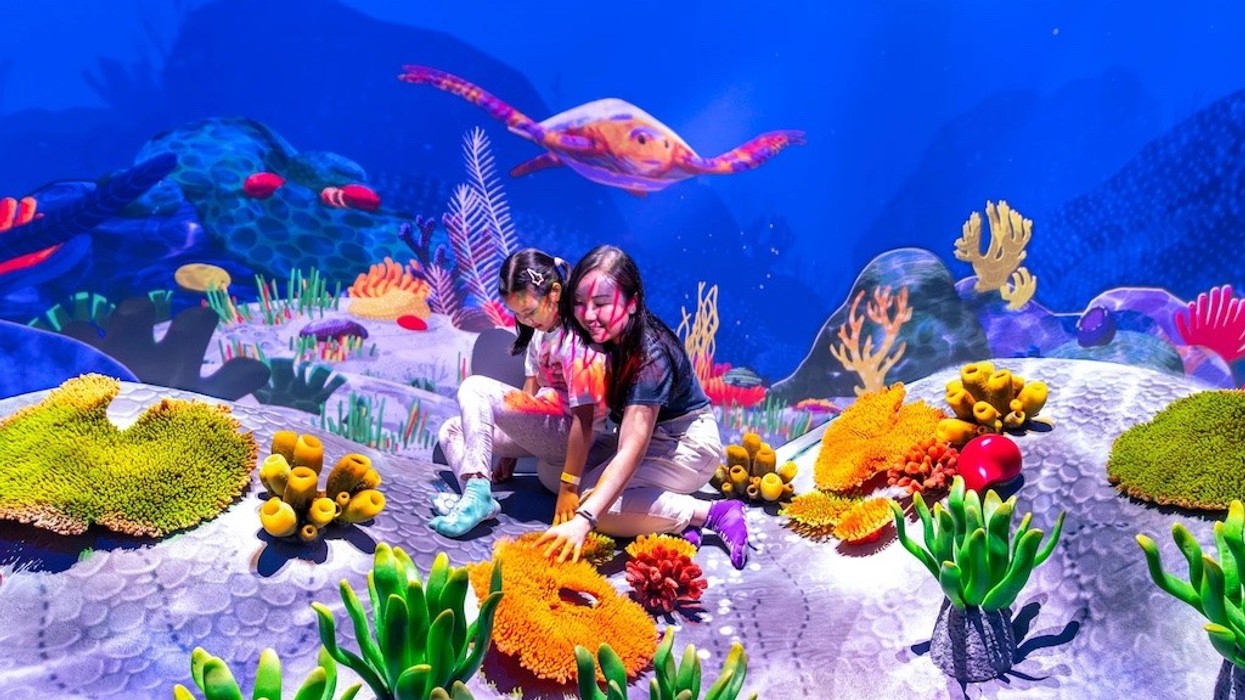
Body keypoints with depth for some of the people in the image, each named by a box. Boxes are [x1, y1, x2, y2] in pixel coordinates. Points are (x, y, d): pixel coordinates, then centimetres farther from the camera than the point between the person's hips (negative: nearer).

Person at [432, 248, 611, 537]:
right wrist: (509, 451, 11)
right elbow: (531, 390, 10)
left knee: (474, 389, -20)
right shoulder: (540, 329, 7)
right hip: (542, 428, 10)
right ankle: (476, 495, -18)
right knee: (452, 431, 8)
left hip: (568, 434, -10)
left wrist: (569, 487, -25)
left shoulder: (577, 339, -20)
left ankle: (478, 493, -25)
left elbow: (585, 418, -24)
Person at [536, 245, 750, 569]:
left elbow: (632, 450, -38)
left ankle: (710, 513, -16)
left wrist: (583, 520, -47)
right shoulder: (601, 337, -8)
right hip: (651, 439, 8)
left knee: (587, 500, -24)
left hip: (689, 445, -8)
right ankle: (673, 512, -8)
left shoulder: (650, 356, -30)